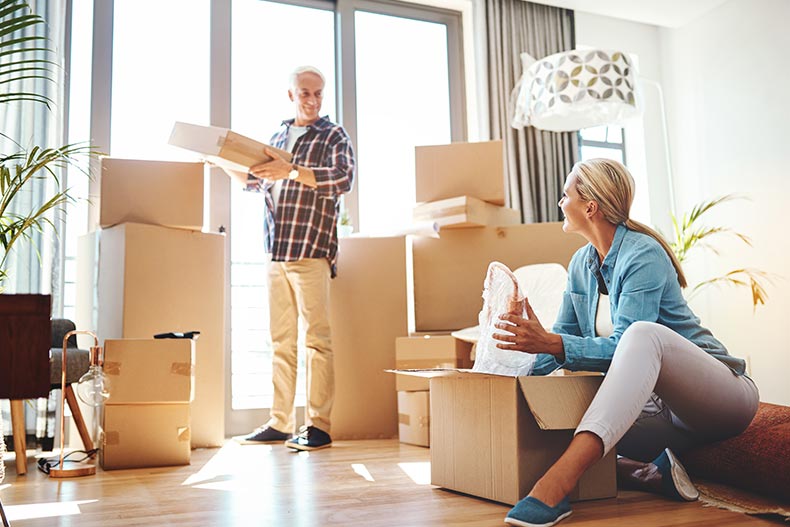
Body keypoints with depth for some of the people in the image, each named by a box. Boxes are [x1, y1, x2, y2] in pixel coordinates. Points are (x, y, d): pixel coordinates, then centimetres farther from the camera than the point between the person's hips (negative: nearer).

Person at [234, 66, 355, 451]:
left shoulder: (333, 136, 4)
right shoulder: (278, 137, 21)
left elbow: (343, 177, -14)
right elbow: (254, 182, 28)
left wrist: (292, 171, -23)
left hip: (312, 250, -5)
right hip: (276, 251, 6)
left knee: (316, 339, -6)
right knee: (281, 342, 8)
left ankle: (319, 426, -1)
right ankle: (279, 423, 14)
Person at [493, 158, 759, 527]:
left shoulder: (643, 255, -16)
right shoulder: (581, 264, 7)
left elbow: (624, 347, -25)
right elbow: (562, 338, 9)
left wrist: (550, 343, -39)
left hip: (722, 394, -7)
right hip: (660, 406, 7)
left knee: (644, 333, -39)